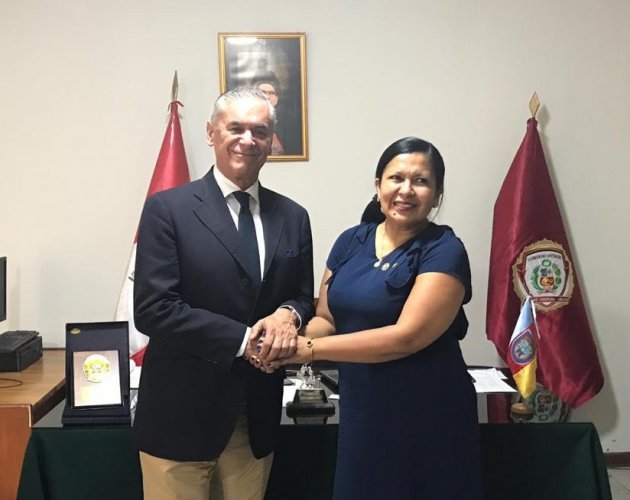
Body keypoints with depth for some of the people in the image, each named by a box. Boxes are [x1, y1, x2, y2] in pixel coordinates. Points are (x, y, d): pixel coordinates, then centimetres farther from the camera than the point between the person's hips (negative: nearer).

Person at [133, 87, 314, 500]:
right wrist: (245, 339, -17)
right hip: (181, 415, -4)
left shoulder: (293, 217, 6)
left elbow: (304, 296, 12)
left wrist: (289, 314, -12)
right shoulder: (168, 209, -7)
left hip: (257, 418, 4)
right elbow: (153, 309, -14)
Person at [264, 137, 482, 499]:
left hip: (427, 418, -5)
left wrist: (310, 349, -21)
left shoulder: (444, 251, -14)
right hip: (360, 412, 5)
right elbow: (328, 319, 5)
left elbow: (406, 336, -23)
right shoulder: (351, 241, 3)